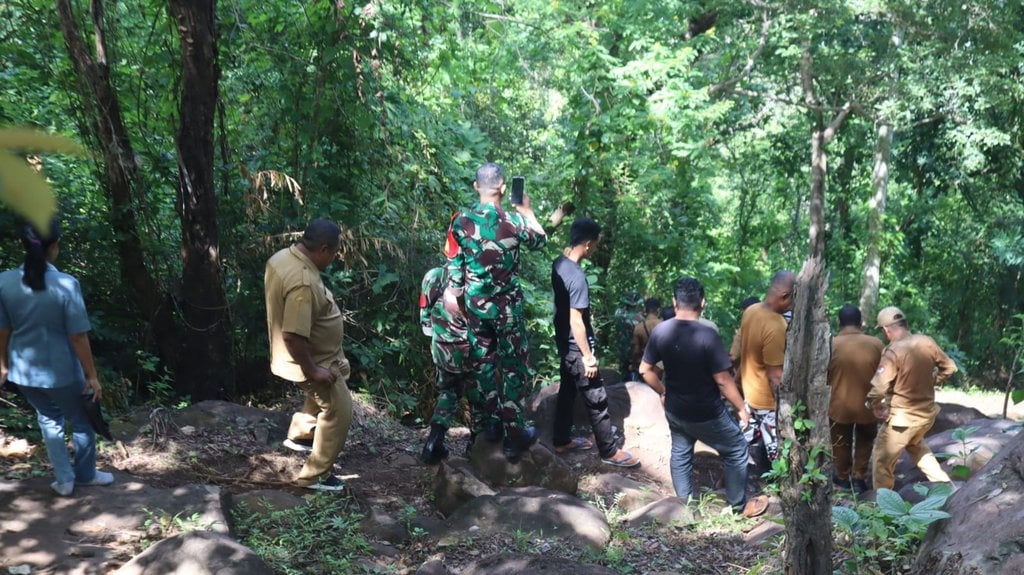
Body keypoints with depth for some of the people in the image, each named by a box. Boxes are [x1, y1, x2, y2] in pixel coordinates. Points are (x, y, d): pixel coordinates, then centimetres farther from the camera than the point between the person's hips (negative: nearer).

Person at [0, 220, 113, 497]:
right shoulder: (66, 284, -21)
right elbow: (78, 337, -17)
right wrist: (92, 375, -8)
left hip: (23, 370, 4)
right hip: (61, 371, -4)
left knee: (49, 421, 25)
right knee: (83, 421, 20)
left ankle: (64, 480, 31)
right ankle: (85, 474, 35)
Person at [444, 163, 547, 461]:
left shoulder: (461, 221, -6)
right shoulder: (513, 221, -14)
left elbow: (454, 264, 1)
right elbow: (540, 241, 6)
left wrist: (455, 295, 13)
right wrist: (527, 210, 18)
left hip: (475, 305, 3)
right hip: (507, 306, -3)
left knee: (484, 361, 18)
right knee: (514, 367, 7)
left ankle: (493, 422, 30)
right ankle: (514, 435, 11)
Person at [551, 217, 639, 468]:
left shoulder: (558, 264, 0)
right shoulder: (577, 277, -27)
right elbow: (576, 321, -25)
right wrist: (588, 356, -20)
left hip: (563, 343, 9)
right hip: (577, 347, -9)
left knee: (567, 391, 21)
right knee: (597, 401, 3)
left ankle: (562, 441, 34)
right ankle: (609, 451, 14)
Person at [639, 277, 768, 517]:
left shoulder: (659, 331, -10)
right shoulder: (707, 335, -26)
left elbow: (645, 370, 0)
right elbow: (722, 380, -21)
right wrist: (742, 409, -7)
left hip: (674, 410, 5)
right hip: (707, 414, -5)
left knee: (680, 453, 24)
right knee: (736, 451, 16)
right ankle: (740, 506, 29)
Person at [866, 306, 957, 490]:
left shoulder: (893, 352, -24)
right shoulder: (926, 342, -5)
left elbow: (878, 388, -29)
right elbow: (949, 368, 8)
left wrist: (874, 406, -10)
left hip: (902, 417, -7)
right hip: (927, 412, 7)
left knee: (883, 460, 9)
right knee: (916, 445, 35)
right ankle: (942, 482, 36)